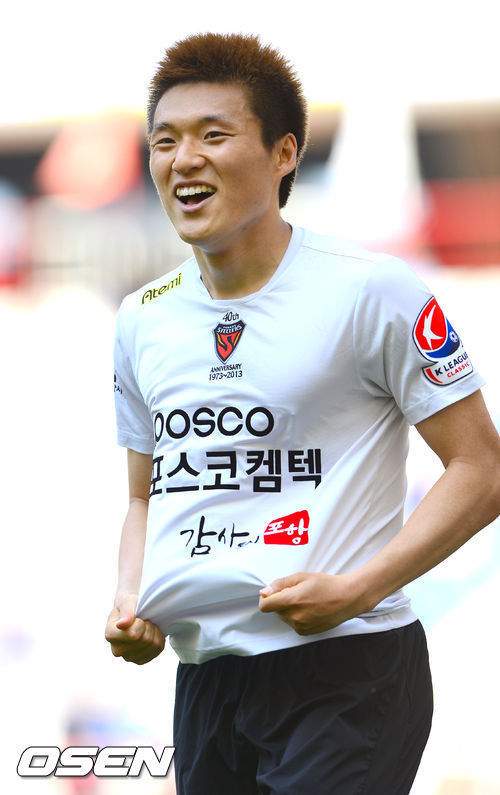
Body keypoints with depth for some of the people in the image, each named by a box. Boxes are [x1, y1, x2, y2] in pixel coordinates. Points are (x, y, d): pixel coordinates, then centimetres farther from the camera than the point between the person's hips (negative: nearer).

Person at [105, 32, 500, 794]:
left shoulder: (371, 290, -8)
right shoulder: (142, 320, 10)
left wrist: (356, 590, -18)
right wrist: (130, 604, 1)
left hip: (346, 678, -6)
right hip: (204, 671, 6)